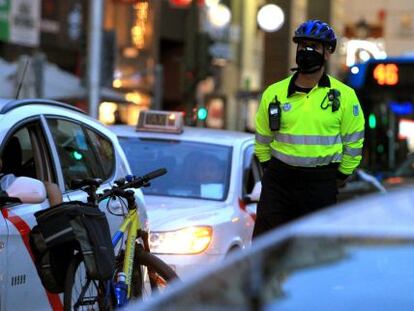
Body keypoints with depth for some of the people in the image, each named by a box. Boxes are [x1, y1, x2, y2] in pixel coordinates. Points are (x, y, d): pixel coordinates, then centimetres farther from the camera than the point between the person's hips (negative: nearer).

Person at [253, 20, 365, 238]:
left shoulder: (344, 95, -2)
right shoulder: (274, 93, 4)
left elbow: (353, 142, 6)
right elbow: (262, 139, 15)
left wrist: (340, 177, 8)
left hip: (321, 186, -1)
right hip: (278, 181, 1)